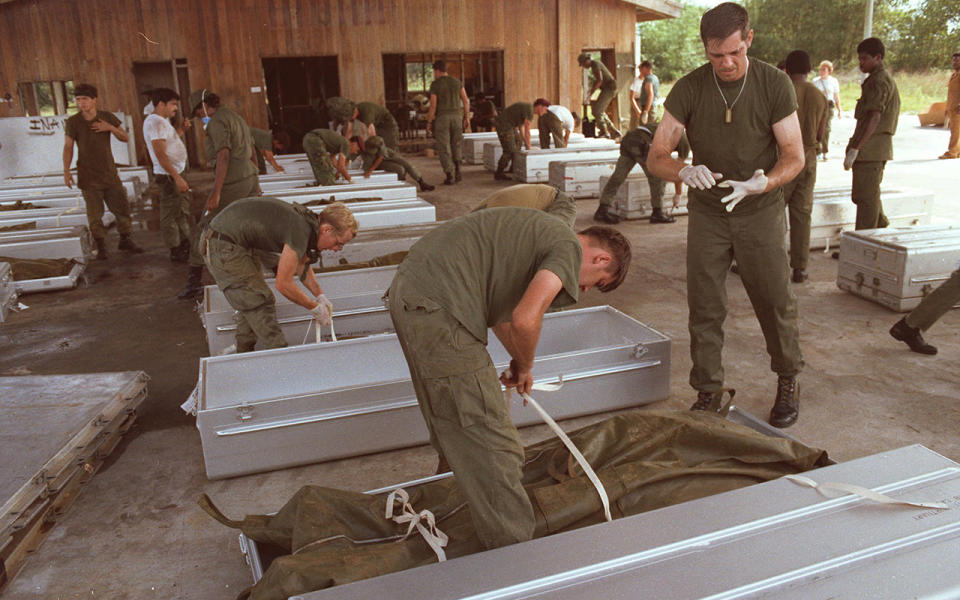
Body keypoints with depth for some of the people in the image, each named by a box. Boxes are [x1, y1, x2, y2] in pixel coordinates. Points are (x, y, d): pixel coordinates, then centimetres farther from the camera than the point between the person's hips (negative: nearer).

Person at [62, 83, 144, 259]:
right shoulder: (73, 122, -4)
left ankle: (125, 241, 20)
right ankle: (101, 247, 9)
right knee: (95, 213, -1)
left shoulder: (107, 117, 3)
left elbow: (125, 138, 6)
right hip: (88, 177, -2)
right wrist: (66, 171, -10)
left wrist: (111, 128, -13)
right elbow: (68, 147, -3)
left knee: (122, 206, 5)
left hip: (109, 173, 3)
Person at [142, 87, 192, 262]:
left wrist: (182, 128, 15)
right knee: (170, 214, -2)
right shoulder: (156, 122, -18)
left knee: (183, 211, 20)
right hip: (168, 175, -11)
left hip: (175, 172, 11)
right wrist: (177, 177, -27)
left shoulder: (161, 121, 16)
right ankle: (175, 251, 6)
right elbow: (160, 154, -25)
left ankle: (185, 245, 32)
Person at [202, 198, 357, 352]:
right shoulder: (300, 230, -26)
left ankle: (244, 356, 29)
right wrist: (315, 307, -9)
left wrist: (320, 296, 14)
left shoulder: (308, 219, 2)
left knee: (251, 300, 18)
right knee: (260, 304, -7)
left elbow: (302, 264, 19)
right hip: (223, 247, -10)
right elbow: (283, 284, -21)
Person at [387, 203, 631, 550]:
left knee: (452, 424, 29)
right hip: (437, 309, -10)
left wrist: (519, 364, 36)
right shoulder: (570, 248, -5)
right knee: (493, 445, -2)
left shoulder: (540, 232, 24)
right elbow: (525, 320, -19)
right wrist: (524, 366, 2)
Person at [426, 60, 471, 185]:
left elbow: (433, 105, -11)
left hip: (441, 118, -3)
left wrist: (429, 123, -4)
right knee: (456, 145, 18)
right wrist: (467, 118, 8)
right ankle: (457, 171, 8)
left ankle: (450, 176, -2)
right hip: (456, 116, 4)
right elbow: (465, 100, 3)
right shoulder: (456, 81, 5)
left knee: (444, 148, 3)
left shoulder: (435, 85, -7)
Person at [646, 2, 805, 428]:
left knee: (776, 302, 5)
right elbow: (656, 157, -11)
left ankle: (788, 381, 29)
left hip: (760, 212, 0)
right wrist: (685, 171, -34)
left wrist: (763, 183, -28)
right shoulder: (689, 89, -8)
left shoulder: (774, 84, -9)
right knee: (704, 309, 1)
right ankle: (708, 392, 16)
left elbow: (794, 156, -7)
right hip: (707, 213, 1)